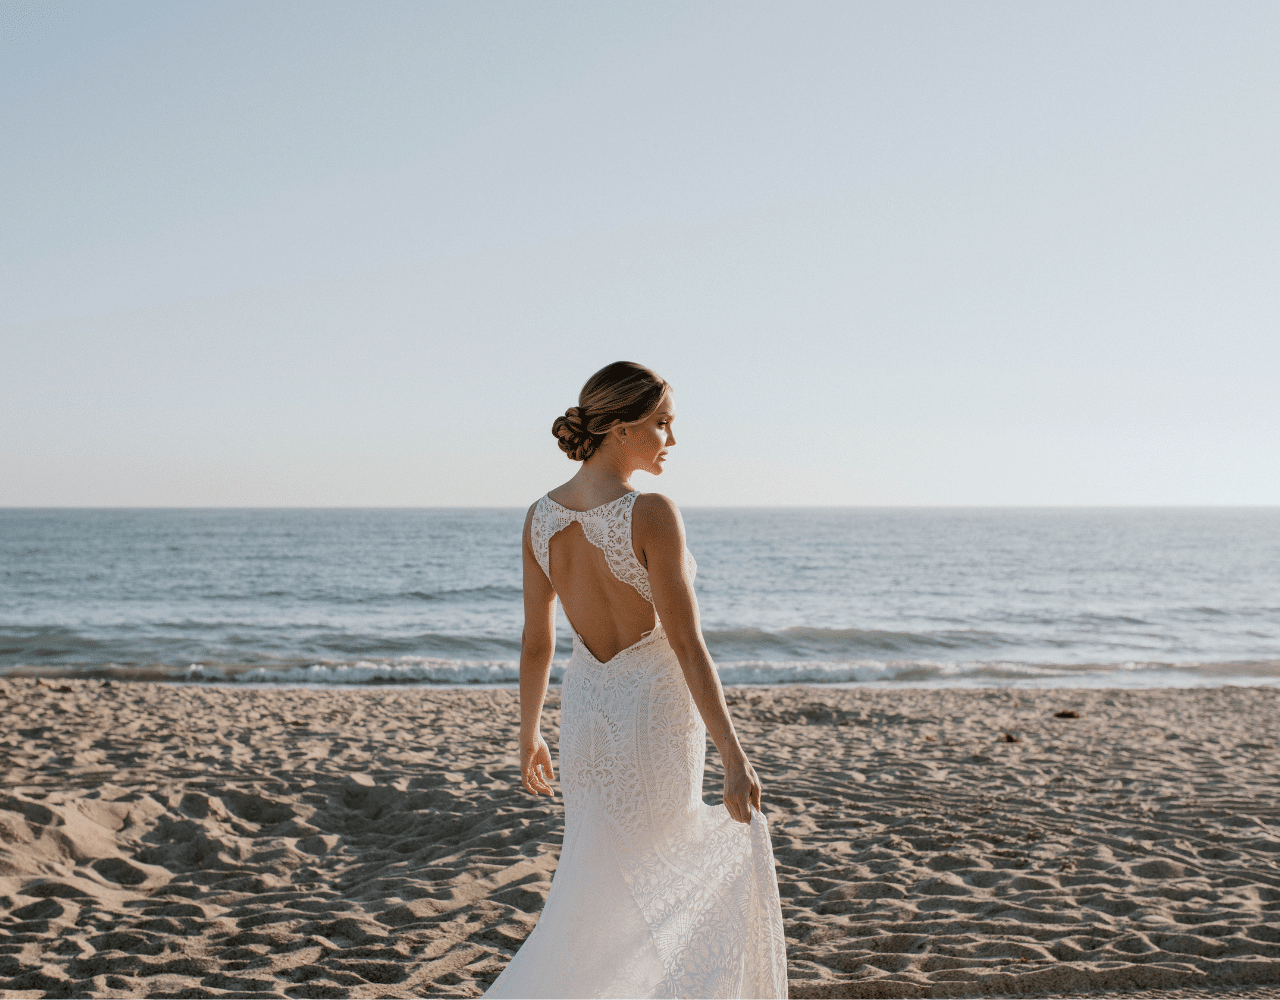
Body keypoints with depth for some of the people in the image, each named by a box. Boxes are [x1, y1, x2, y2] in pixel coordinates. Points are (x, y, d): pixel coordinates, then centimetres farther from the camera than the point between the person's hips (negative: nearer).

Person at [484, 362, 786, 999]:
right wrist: (734, 757, -18)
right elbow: (687, 646, -21)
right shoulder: (650, 514, -20)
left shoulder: (541, 516, -2)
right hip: (656, 711, -6)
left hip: (585, 709, 6)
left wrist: (529, 735, 18)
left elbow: (536, 640, 6)